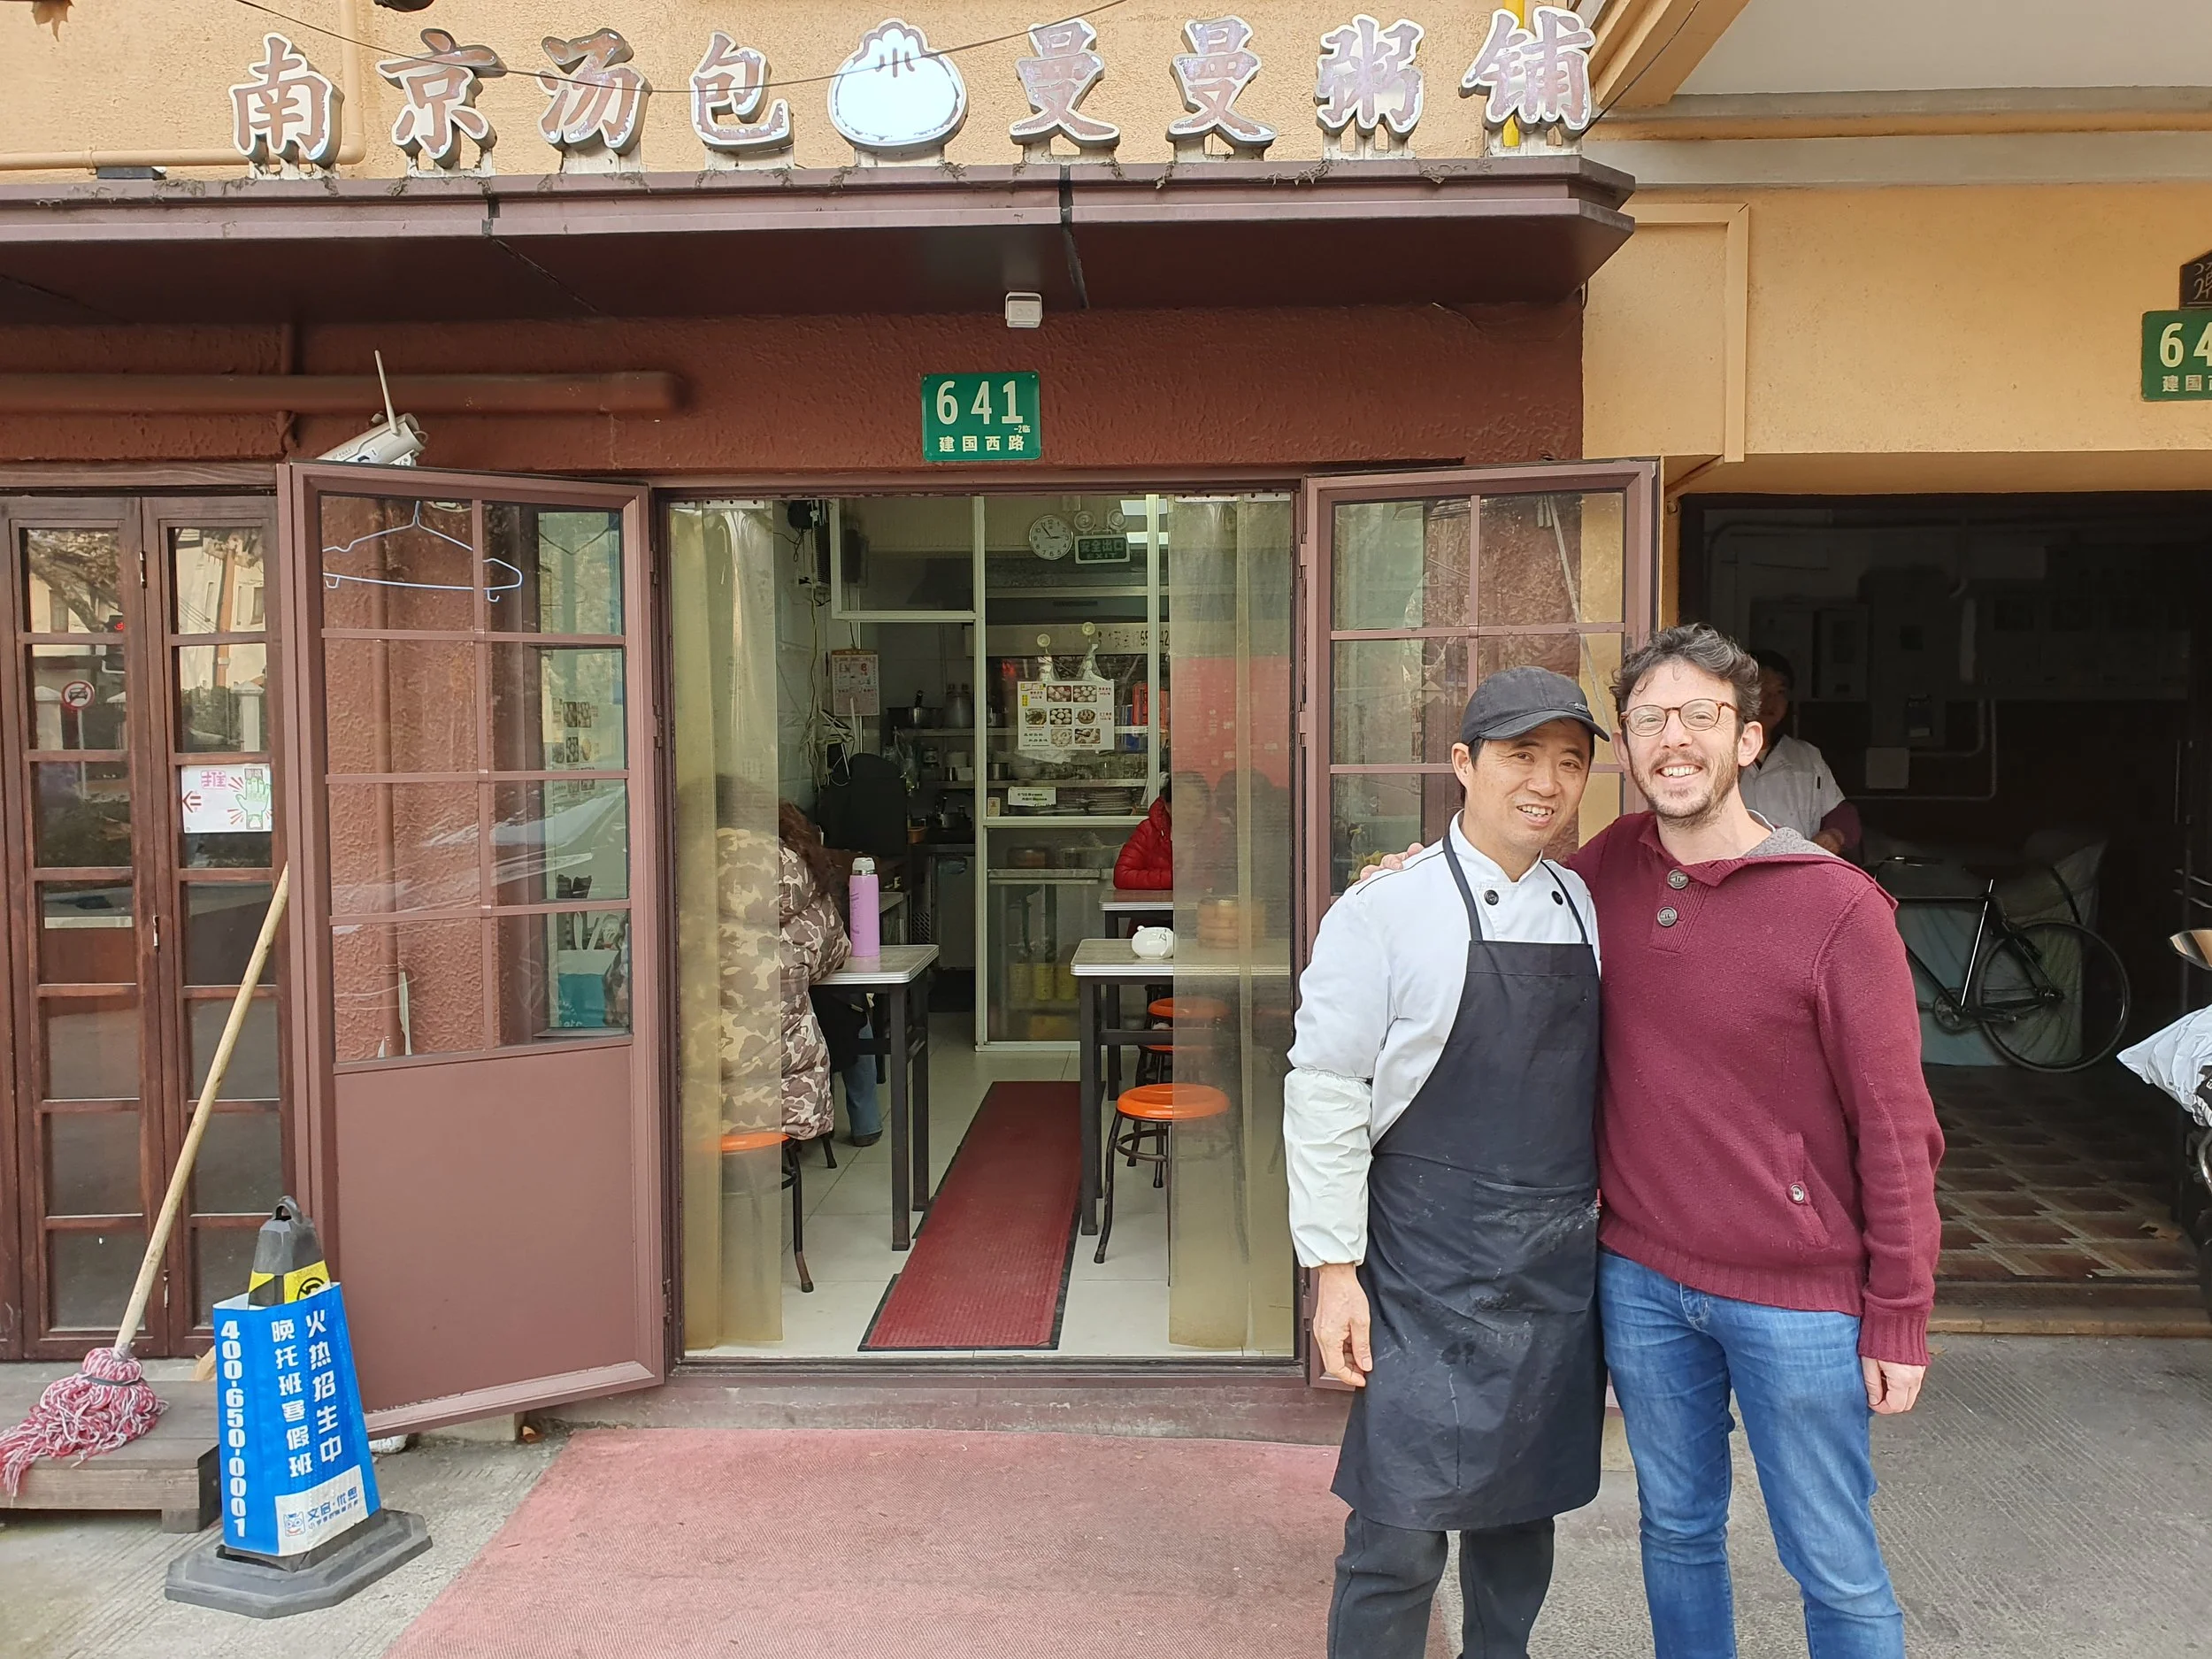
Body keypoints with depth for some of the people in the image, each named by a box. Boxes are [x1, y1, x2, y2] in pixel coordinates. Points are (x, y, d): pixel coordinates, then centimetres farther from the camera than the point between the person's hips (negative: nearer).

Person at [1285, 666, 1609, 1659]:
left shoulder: (1589, 912, 6)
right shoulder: (1385, 913, -11)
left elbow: (1600, 1081, 14)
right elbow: (1323, 1094, -11)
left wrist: (1608, 1214, 13)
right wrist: (1334, 1269, -12)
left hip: (1561, 1264, 5)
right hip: (1429, 1267, -5)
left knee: (1525, 1501, 19)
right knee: (1402, 1530, -1)